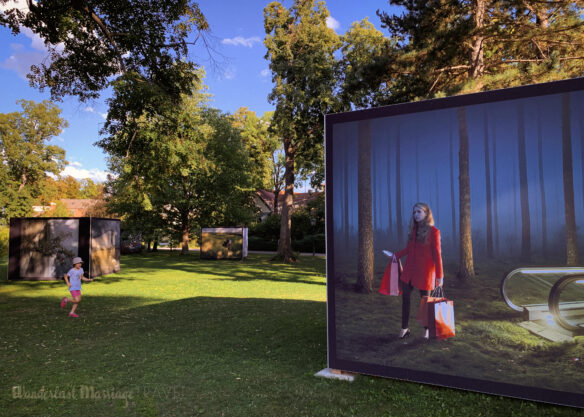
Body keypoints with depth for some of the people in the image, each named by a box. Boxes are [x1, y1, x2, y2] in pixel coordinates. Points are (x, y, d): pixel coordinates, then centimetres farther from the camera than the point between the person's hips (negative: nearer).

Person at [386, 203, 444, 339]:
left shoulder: (433, 232, -8)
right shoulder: (414, 230, 8)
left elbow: (437, 254, -8)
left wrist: (439, 276, -8)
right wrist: (397, 255, 1)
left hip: (424, 271, -5)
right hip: (410, 269, 5)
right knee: (405, 298, 7)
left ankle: (427, 329, 25)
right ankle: (404, 328, 18)